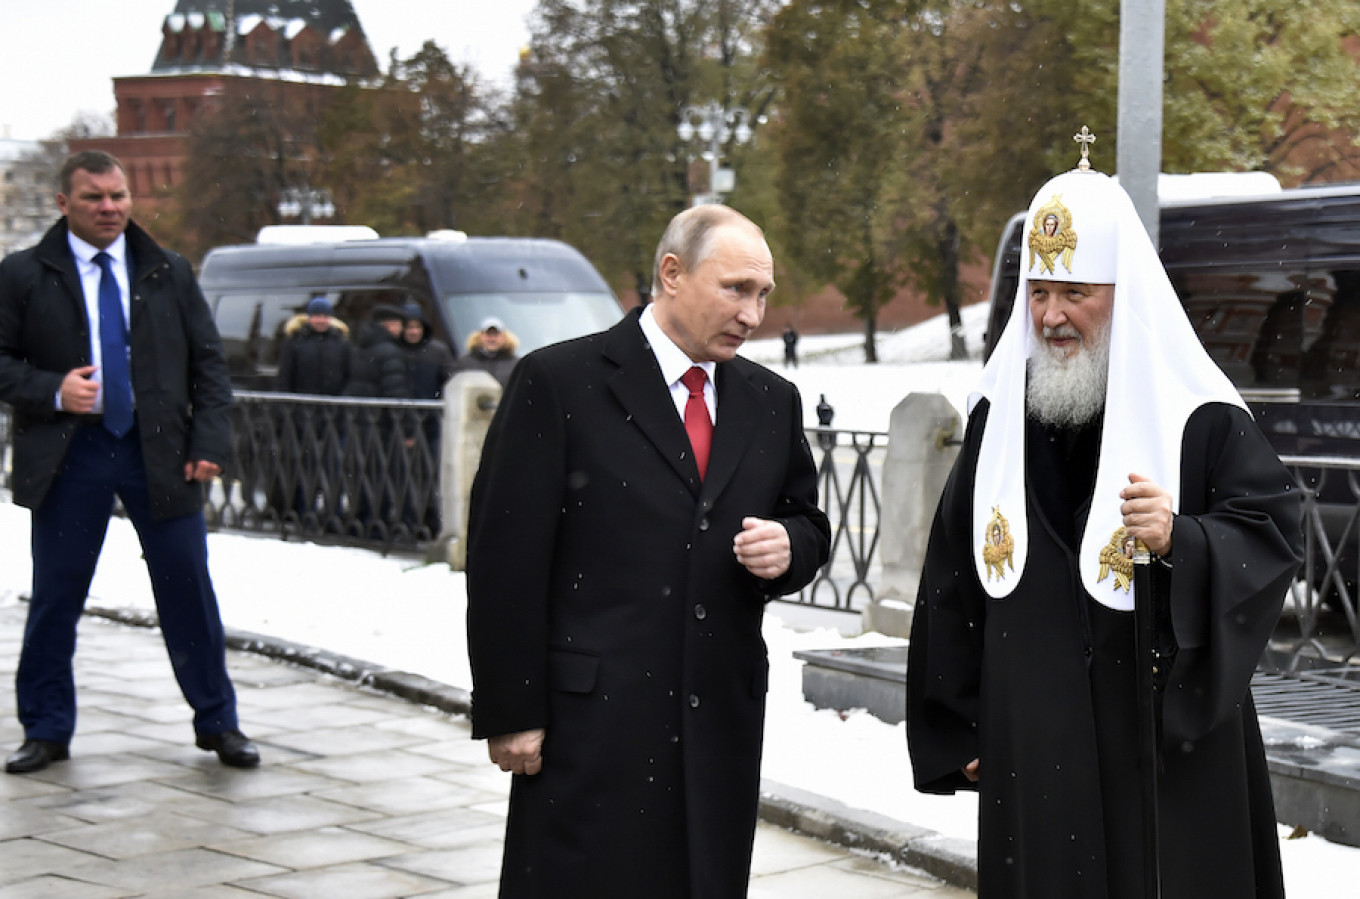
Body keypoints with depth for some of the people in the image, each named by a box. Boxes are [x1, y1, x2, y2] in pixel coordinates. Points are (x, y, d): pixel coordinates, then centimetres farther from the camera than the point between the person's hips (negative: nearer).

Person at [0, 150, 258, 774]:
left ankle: (217, 723, 16)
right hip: (68, 454, -1)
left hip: (160, 452, 1)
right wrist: (51, 392, -16)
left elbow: (209, 362, 8)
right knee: (55, 595, 5)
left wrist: (210, 442, -3)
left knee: (189, 592, 4)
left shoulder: (169, 273, 8)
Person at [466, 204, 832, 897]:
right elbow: (505, 558, -7)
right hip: (592, 720, -5)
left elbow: (808, 522, 22)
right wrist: (510, 713, -10)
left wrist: (789, 547, -4)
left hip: (722, 728, 5)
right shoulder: (557, 383, -5)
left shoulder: (771, 402, 12)